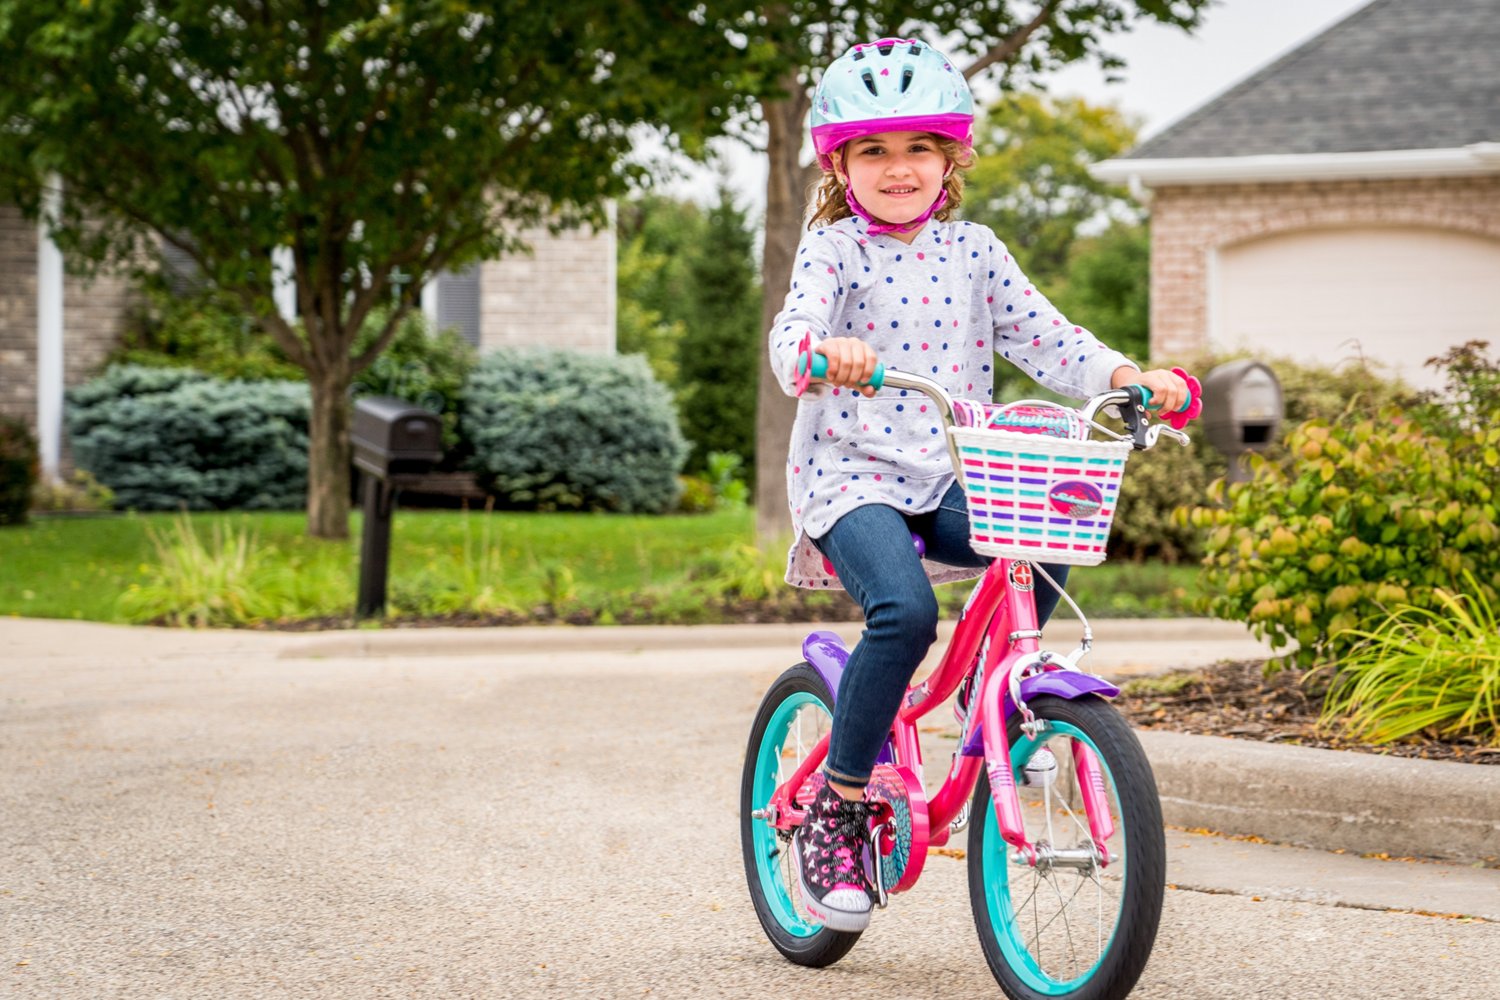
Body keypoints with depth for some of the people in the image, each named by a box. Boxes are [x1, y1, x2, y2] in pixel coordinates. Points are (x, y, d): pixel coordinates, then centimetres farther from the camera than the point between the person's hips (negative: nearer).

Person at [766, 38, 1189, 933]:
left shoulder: (973, 251, 11)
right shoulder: (834, 248, -1)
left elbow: (1043, 337, 6)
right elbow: (793, 331, -18)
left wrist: (1130, 377, -11)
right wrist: (822, 354, -43)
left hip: (949, 483, 4)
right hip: (849, 475, -4)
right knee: (904, 609, -30)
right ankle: (838, 804, -15)